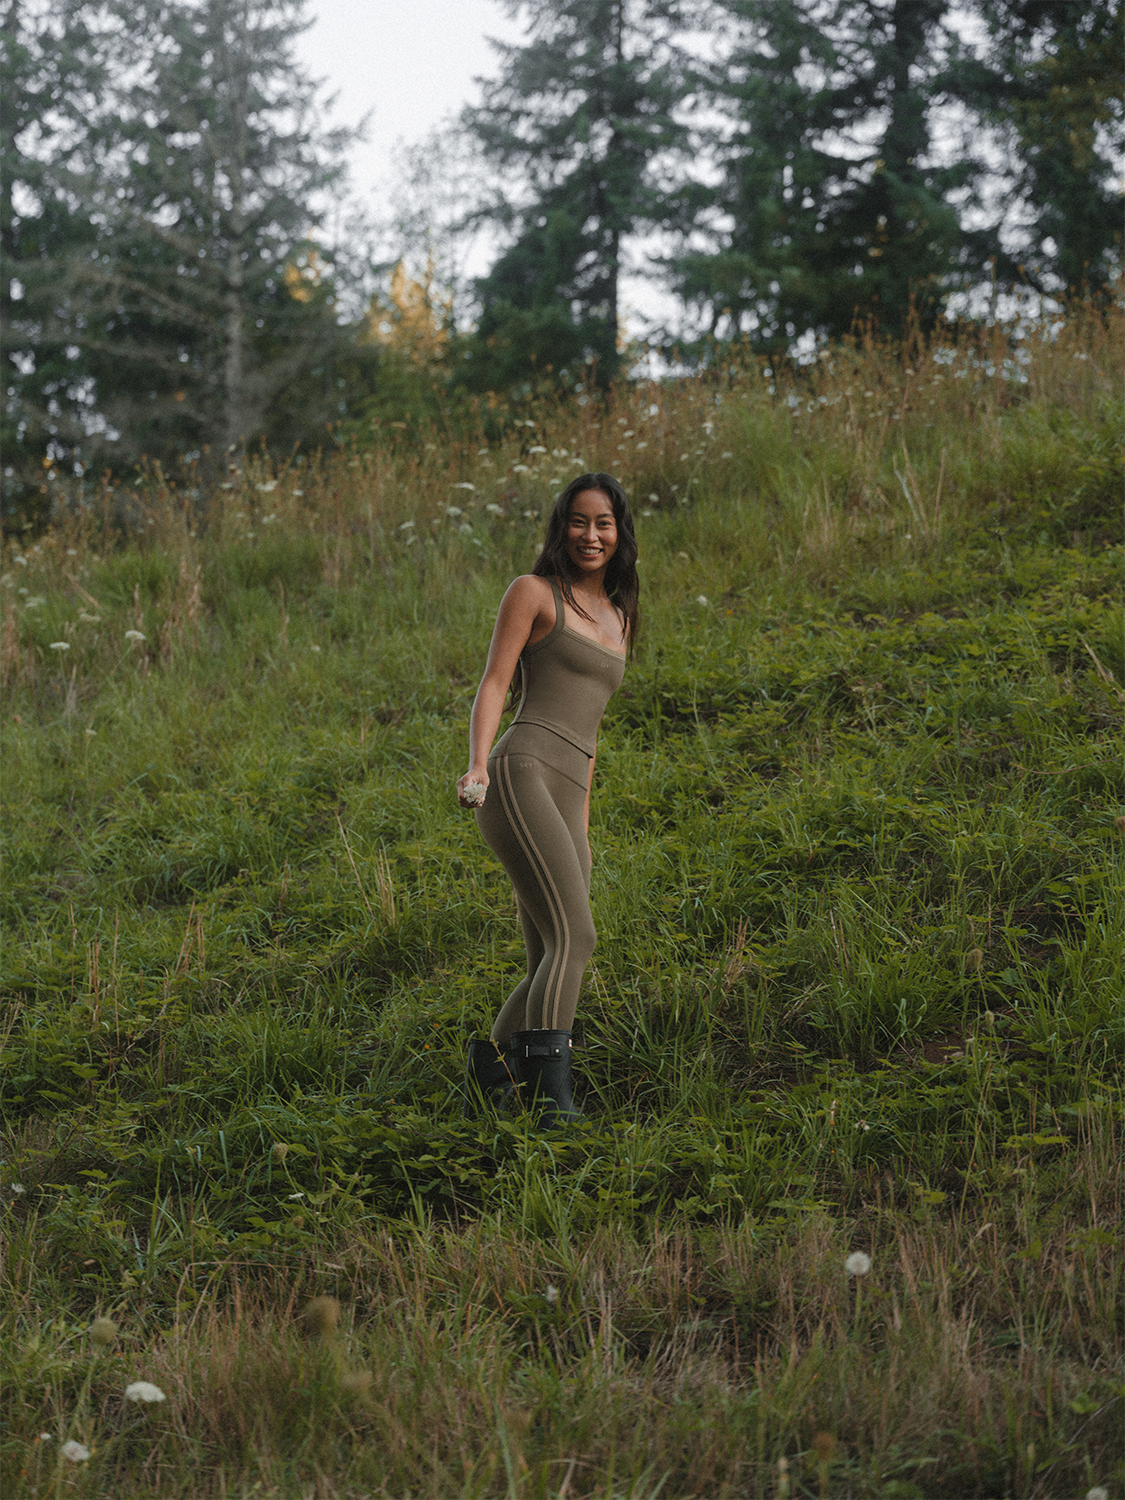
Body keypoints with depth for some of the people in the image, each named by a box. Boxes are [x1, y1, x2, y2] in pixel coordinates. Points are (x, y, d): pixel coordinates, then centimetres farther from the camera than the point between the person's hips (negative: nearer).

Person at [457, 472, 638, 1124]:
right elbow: (494, 685, -2)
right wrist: (478, 765, -19)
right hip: (521, 774, -7)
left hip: (568, 798, 7)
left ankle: (489, 1072, 19)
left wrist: (583, 827, 27)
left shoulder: (618, 619, 26)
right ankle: (552, 1097, -27)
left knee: (553, 964, 2)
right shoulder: (534, 593, 6)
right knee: (575, 937, -22)